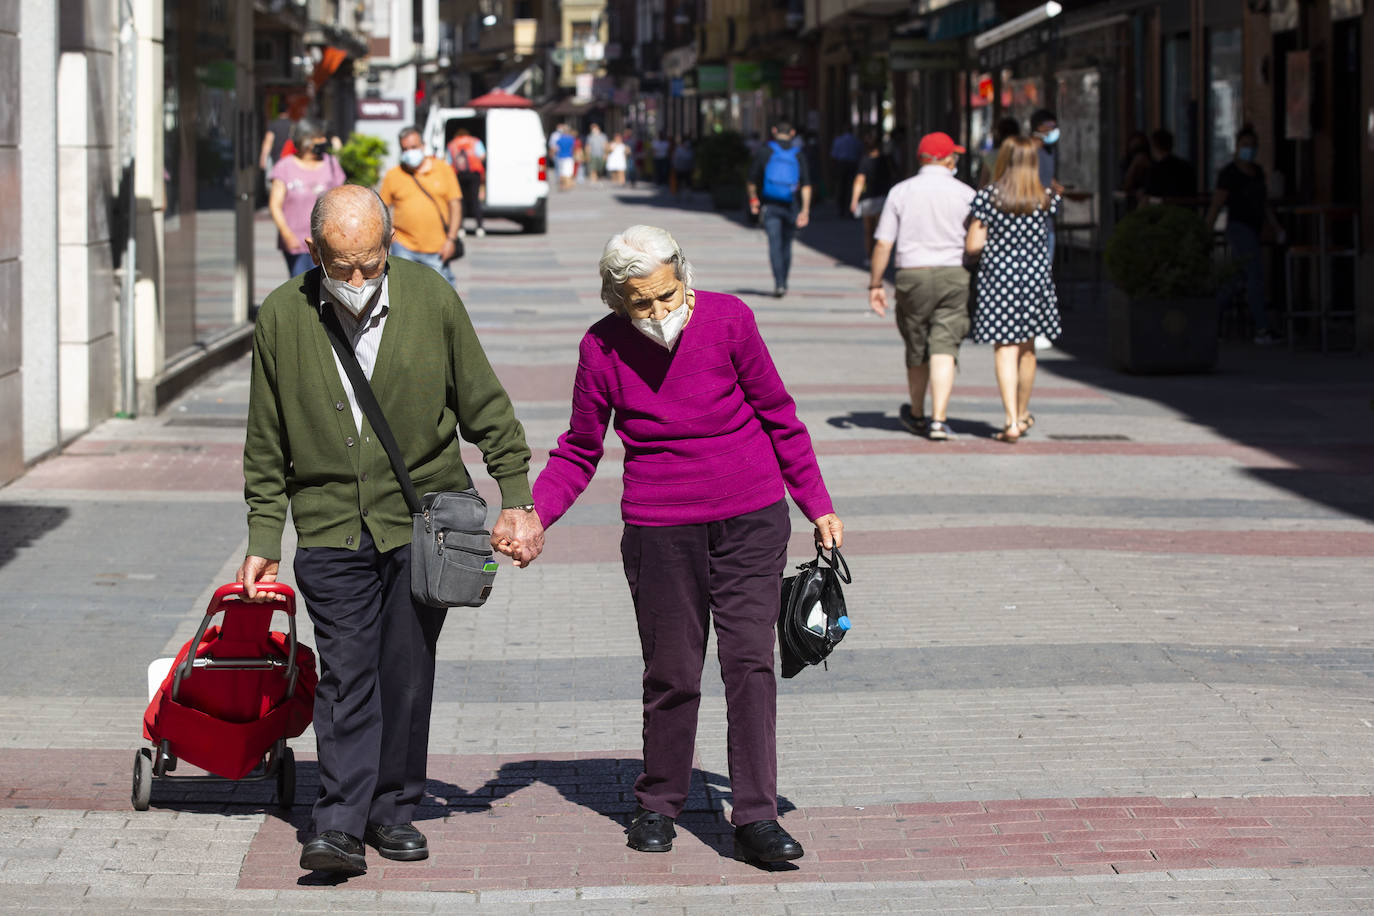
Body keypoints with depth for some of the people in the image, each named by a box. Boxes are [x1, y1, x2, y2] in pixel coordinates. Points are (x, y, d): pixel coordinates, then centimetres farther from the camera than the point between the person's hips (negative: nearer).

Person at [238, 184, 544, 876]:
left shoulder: (431, 300, -5)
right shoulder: (281, 317, -3)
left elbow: (486, 408, 6)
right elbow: (267, 446, 6)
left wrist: (519, 500, 4)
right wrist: (263, 541, 5)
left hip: (422, 519, 0)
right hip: (330, 527, 0)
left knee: (407, 671, 4)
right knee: (346, 674, -7)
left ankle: (393, 809, 16)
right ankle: (339, 825, -8)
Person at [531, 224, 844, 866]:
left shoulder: (726, 318, -7)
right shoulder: (603, 348, -5)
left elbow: (777, 417, 4)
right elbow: (578, 451, 6)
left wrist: (819, 507, 7)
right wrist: (535, 516, -9)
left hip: (751, 520, 0)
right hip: (659, 527, 0)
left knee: (750, 662, -5)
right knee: (672, 672, 3)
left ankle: (756, 819, -3)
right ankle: (657, 804, 22)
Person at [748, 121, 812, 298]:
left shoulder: (764, 152, -1)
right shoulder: (798, 155, 2)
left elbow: (752, 180, 2)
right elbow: (806, 185, -8)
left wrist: (753, 199, 19)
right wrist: (805, 210, -11)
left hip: (770, 206, -2)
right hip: (791, 207, 2)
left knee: (775, 244, -7)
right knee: (786, 245, 16)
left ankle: (779, 283, -23)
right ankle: (783, 284, 24)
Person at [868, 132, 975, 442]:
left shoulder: (900, 192, 1)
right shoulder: (965, 194, -1)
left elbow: (883, 244, -1)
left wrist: (875, 285, 5)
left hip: (912, 276, 1)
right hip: (954, 276, -1)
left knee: (917, 350, 14)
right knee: (944, 349, -4)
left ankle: (917, 416, 31)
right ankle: (939, 420, -14)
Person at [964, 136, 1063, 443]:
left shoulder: (988, 196, -8)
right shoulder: (1047, 199, -2)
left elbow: (973, 245, -8)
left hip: (996, 277, -2)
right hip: (1035, 277, 2)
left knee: (1004, 348, -3)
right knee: (1027, 348, 17)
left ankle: (1012, 421, -15)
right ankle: (1022, 414, 32)